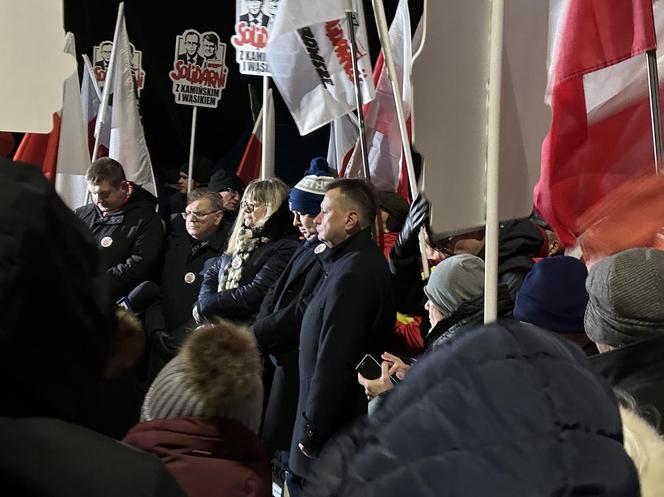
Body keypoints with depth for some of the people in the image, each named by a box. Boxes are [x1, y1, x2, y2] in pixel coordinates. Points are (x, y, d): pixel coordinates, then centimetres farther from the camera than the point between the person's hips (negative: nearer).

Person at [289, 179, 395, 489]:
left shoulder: (352, 274, -23)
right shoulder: (362, 260, 10)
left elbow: (333, 361, -25)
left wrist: (311, 429, -18)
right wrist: (326, 254, 9)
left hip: (334, 427, -10)